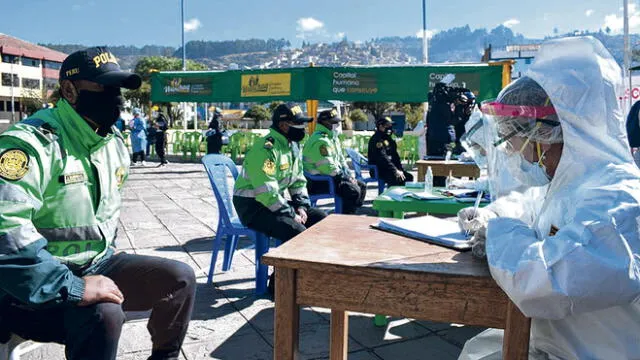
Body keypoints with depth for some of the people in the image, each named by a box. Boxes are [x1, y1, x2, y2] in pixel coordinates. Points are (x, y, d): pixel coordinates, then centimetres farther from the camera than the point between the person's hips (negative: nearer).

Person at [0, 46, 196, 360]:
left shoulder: (114, 143, 7)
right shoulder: (33, 142, -22)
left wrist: (107, 251, 14)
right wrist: (73, 287, -34)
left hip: (96, 265, 8)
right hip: (36, 288, -8)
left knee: (180, 278, -2)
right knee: (103, 313, -35)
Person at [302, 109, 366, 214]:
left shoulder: (333, 137, 14)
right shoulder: (320, 141, -21)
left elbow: (341, 159, 20)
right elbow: (329, 168, -25)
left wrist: (350, 175, 6)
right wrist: (346, 178, -15)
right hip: (319, 181, -11)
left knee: (362, 186, 7)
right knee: (353, 191, -25)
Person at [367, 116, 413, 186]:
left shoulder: (389, 139, 18)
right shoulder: (377, 139, -13)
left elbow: (395, 156, 18)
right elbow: (383, 159, -24)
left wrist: (400, 170, 4)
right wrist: (396, 171, -29)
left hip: (390, 169, 10)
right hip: (379, 171, -9)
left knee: (409, 177, -4)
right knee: (395, 179, -31)